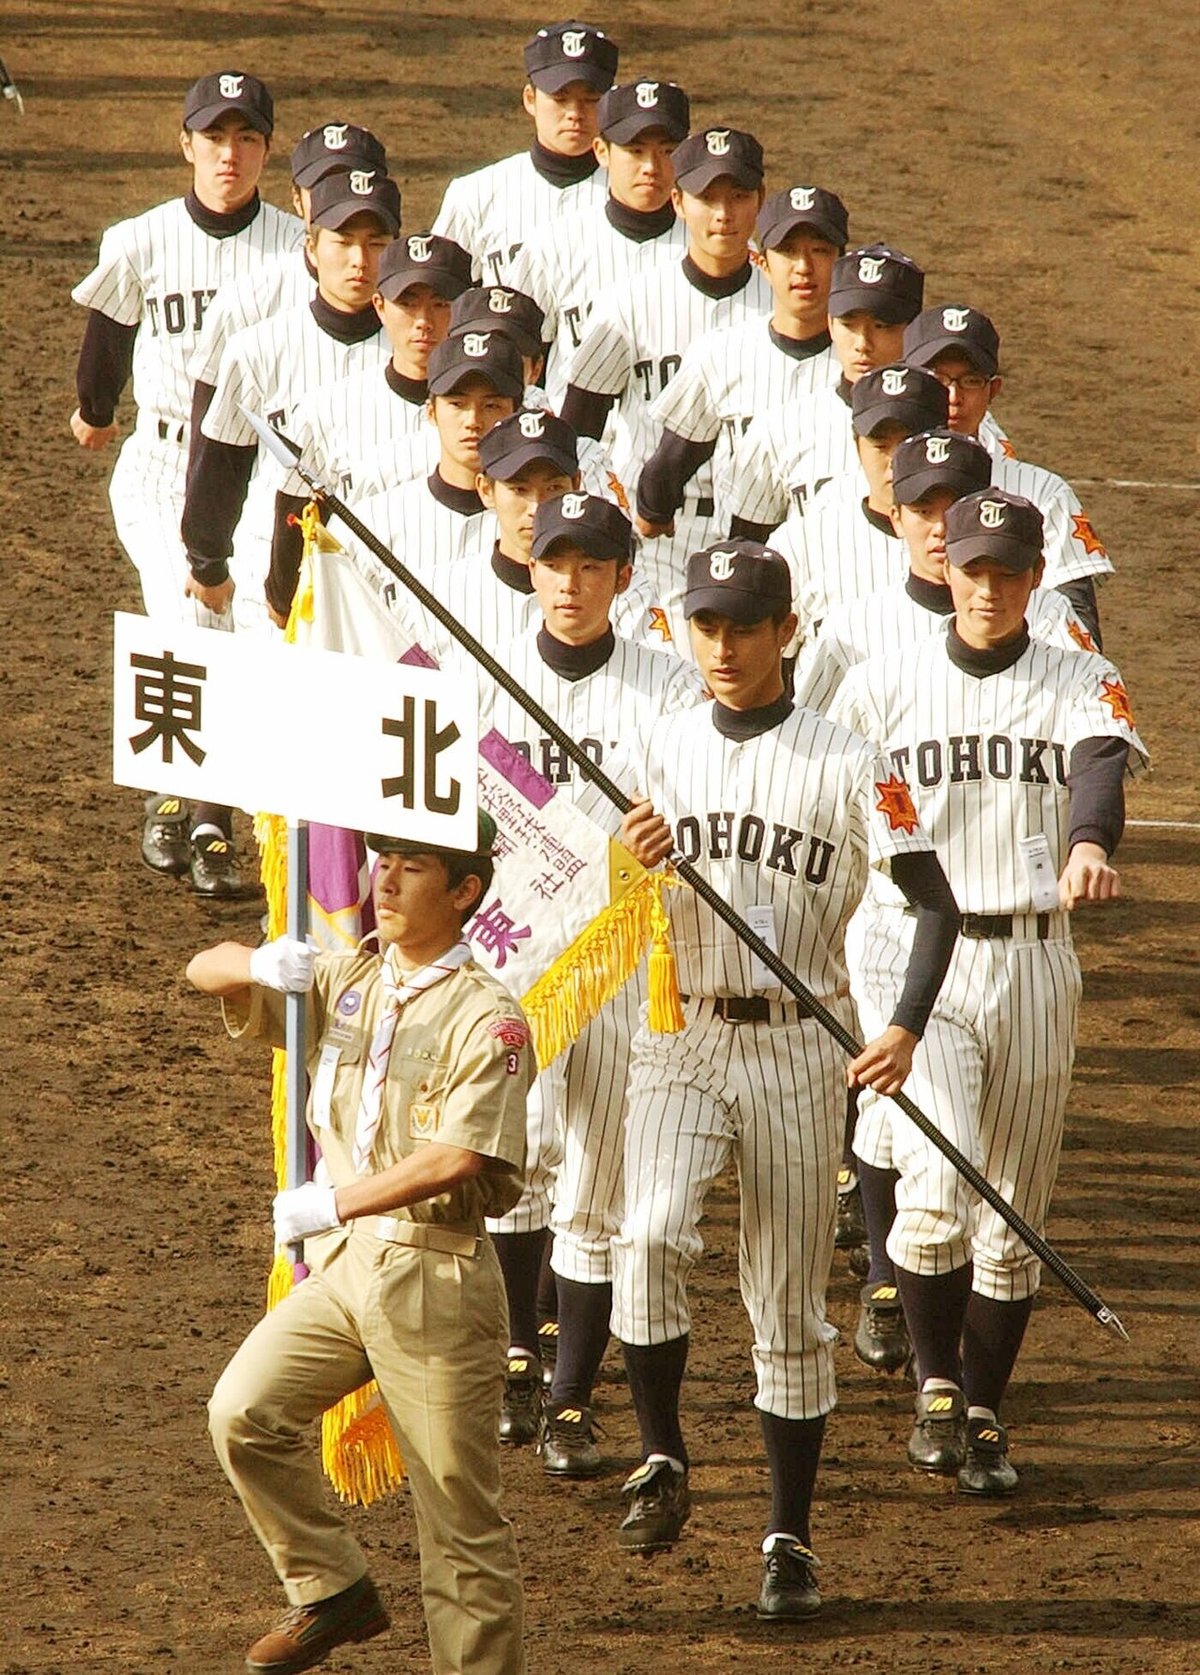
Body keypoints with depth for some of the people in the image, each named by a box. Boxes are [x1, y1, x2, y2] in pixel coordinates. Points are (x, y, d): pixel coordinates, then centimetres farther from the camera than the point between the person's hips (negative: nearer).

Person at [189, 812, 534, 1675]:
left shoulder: (485, 1016, -12)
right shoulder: (343, 981, 8)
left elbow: (459, 1157, -23)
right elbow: (207, 973, 7)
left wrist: (331, 1204, -21)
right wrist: (260, 965, -16)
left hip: (435, 1276, -6)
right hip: (343, 1258, 6)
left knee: (459, 1510, -2)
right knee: (244, 1410, -9)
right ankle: (333, 1590, 8)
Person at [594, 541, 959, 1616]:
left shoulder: (844, 764, -4)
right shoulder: (655, 758, 4)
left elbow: (933, 901, -9)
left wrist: (905, 1028, -24)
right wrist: (628, 872, -18)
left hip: (797, 1050, -1)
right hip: (680, 1041, 1)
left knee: (792, 1305, 4)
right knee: (652, 1237, -24)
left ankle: (792, 1539, 14)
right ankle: (662, 1462, -7)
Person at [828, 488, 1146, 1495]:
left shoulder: (1079, 684, 0)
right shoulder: (886, 685, 2)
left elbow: (1101, 762, -21)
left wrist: (1090, 843, -43)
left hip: (1032, 966, 1)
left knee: (1013, 1221, 8)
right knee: (936, 1193, -18)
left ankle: (984, 1419, 23)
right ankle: (938, 1388, 2)